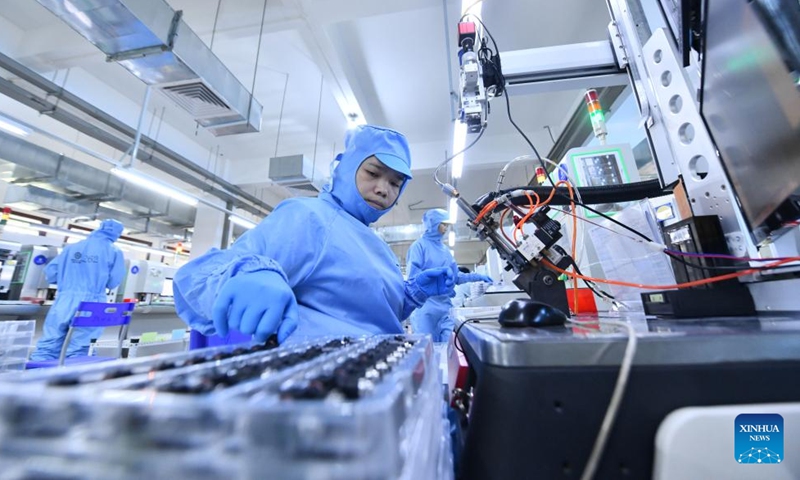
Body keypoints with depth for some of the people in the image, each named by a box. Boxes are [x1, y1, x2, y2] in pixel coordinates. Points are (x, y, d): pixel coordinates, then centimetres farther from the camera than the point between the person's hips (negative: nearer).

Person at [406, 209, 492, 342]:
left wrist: (477, 277, 11)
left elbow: (455, 276, 21)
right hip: (425, 306, -6)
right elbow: (413, 274, -14)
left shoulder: (445, 250, 18)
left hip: (444, 306, 7)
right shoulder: (419, 245, -4)